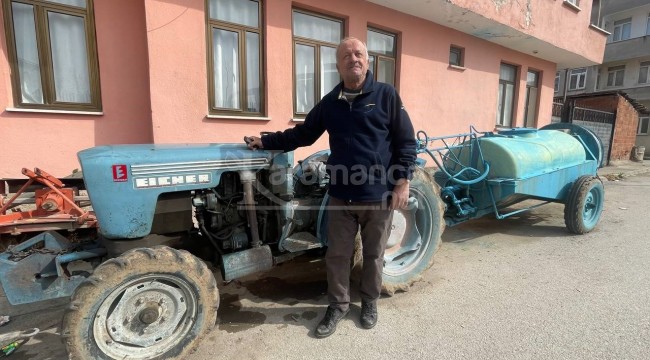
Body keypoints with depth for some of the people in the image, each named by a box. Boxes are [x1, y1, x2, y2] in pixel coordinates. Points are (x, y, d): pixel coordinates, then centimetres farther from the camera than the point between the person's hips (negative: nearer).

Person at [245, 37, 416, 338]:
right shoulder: (329, 102, 8)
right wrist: (266, 141, 9)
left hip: (379, 195, -2)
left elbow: (407, 142, -2)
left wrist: (403, 182, -10)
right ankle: (338, 305, 33)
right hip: (341, 197, 3)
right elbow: (302, 134, 14)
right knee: (337, 255, 11)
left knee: (373, 255, 14)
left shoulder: (386, 95, -1)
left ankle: (369, 302, 38)